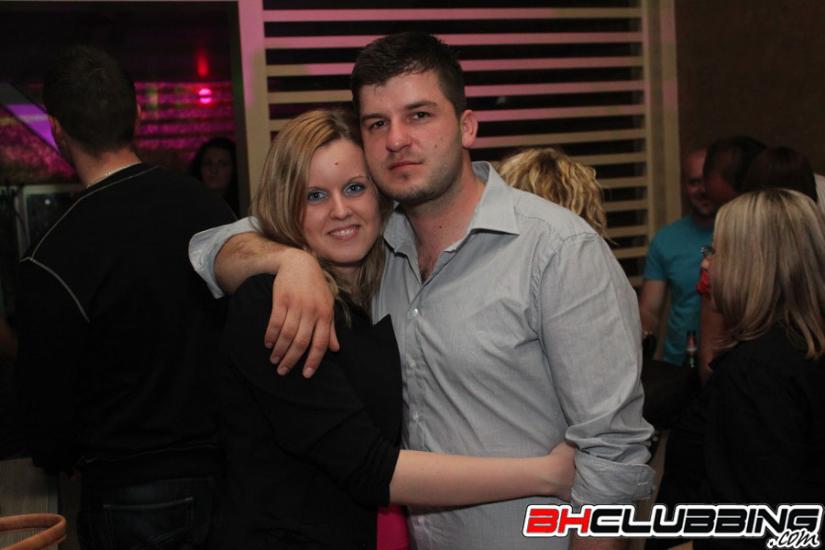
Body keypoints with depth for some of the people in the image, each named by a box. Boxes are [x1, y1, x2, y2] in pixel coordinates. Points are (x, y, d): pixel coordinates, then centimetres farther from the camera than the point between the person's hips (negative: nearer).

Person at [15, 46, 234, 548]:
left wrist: (61, 460, 12)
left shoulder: (54, 260, -20)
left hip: (133, 498, -4)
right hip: (229, 471, 5)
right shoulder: (211, 205, -6)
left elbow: (46, 409, -10)